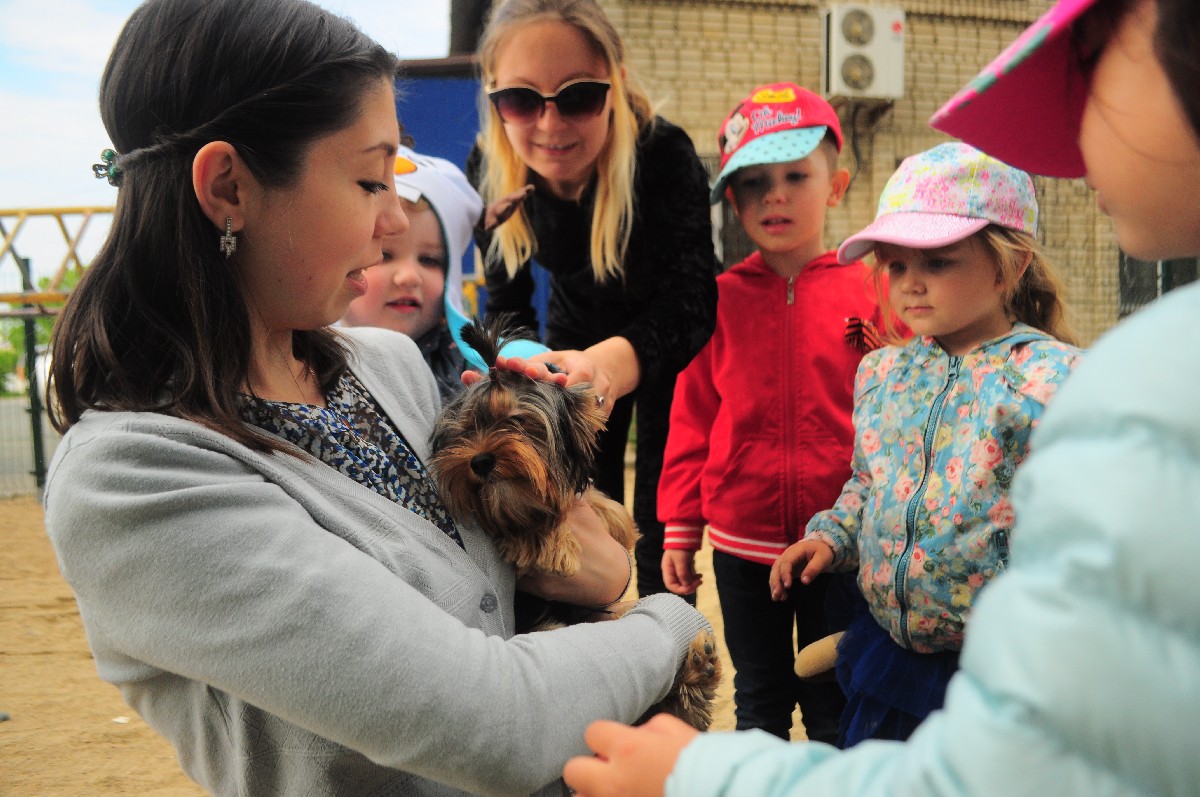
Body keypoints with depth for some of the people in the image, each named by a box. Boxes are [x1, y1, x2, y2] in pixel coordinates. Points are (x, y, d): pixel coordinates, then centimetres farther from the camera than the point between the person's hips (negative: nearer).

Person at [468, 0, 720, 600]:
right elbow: (505, 300, -11)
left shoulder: (665, 155, -34)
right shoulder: (487, 170, -23)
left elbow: (688, 304, -41)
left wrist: (614, 364, -62)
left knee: (660, 526, -1)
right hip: (576, 339, 3)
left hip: (669, 343, -3)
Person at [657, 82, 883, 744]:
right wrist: (680, 528, 2)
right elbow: (691, 420, 3)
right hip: (742, 541, 2)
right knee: (759, 706, 18)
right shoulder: (721, 299, 0)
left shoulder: (869, 292, -5)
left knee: (835, 711, 13)